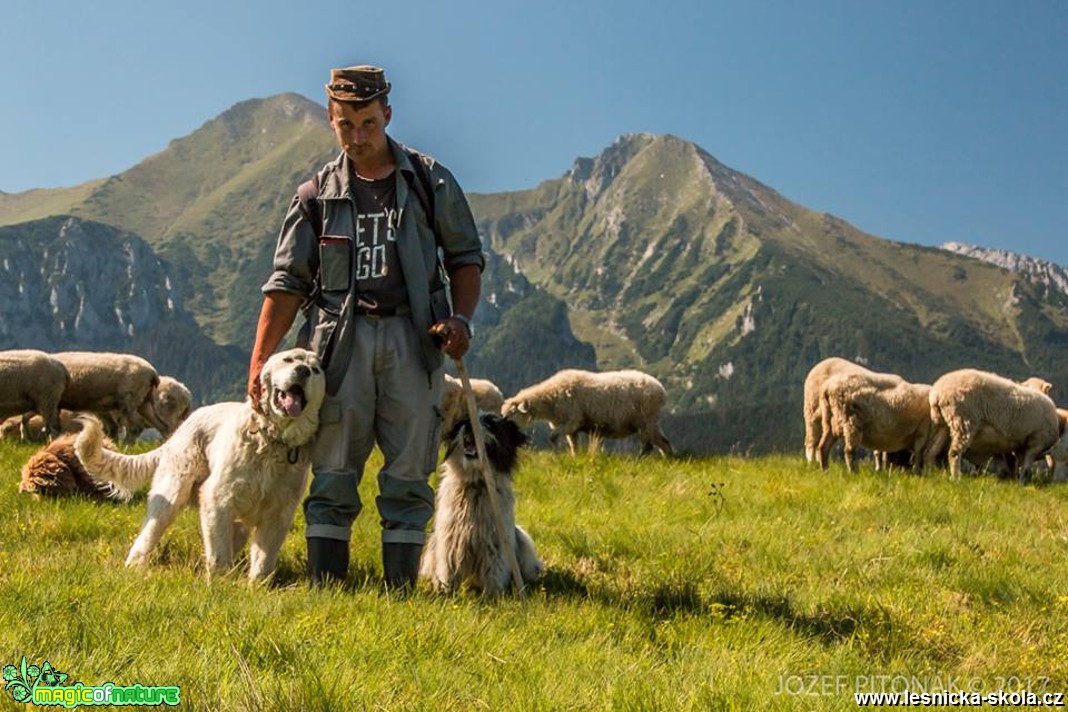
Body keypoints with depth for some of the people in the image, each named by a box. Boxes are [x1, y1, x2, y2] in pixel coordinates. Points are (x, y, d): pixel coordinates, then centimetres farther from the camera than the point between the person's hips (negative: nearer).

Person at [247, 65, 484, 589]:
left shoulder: (430, 182, 8)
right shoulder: (319, 193, 9)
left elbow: (466, 257, 12)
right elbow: (287, 282, 8)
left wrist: (461, 318, -6)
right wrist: (259, 361, 0)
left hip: (412, 336, 0)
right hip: (342, 338, 1)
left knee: (408, 475, 1)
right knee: (333, 475, 1)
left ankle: (401, 593, 8)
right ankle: (323, 589, 7)